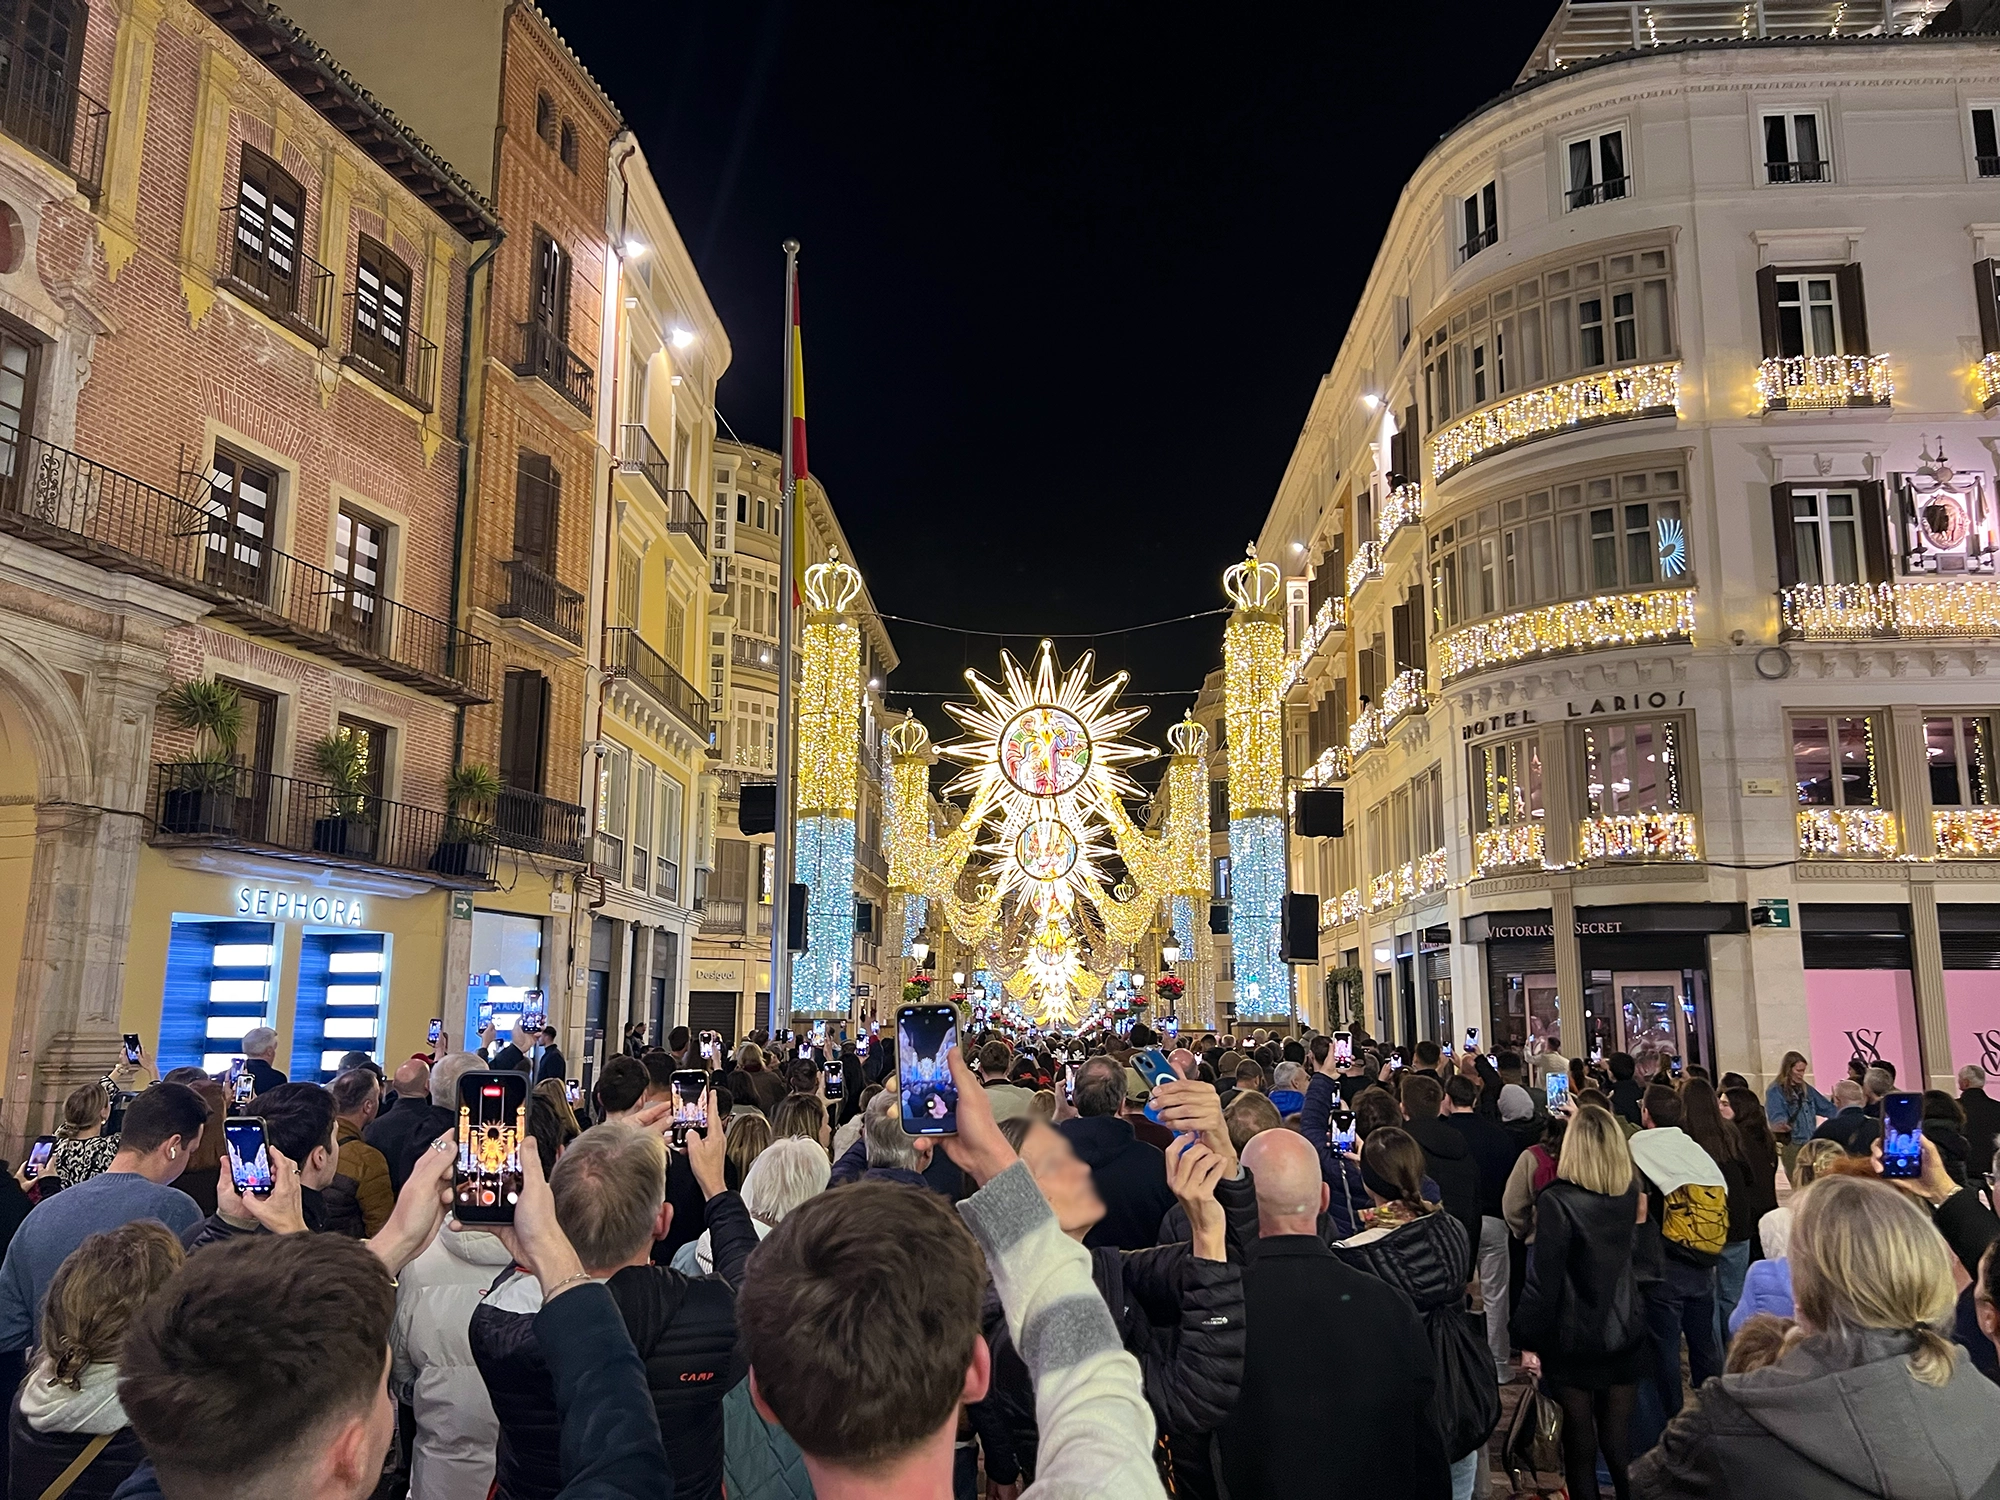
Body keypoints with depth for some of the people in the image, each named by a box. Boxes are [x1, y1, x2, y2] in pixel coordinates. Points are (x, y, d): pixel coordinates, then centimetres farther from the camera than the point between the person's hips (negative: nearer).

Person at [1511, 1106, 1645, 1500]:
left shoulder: (1557, 1201, -20)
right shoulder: (1629, 1195, -3)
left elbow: (1544, 1279, -19)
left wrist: (1530, 1340, -9)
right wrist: (1589, 1121, 29)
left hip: (1573, 1339, -4)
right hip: (1625, 1336, 5)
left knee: (1580, 1446, 10)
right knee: (1619, 1443, 14)